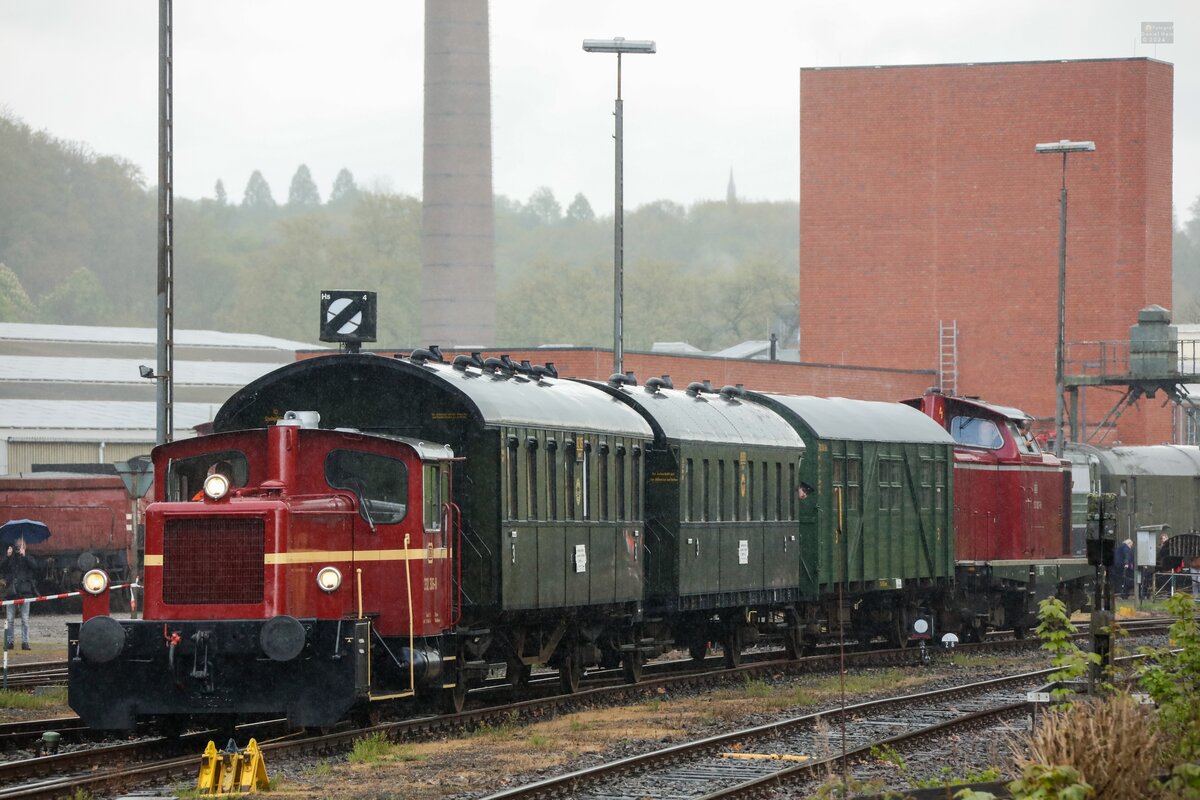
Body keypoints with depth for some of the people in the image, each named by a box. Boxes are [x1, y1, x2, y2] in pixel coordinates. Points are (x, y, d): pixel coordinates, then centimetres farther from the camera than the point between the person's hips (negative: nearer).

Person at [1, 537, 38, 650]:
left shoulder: (28, 558, 9)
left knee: (25, 619, -2)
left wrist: (24, 556, -15)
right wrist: (7, 557, -8)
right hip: (11, 592, 2)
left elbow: (34, 566, -9)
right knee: (9, 619, 1)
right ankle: (9, 642, 5)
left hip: (24, 591, -1)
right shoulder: (10, 558, 13)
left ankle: (25, 642, 0)